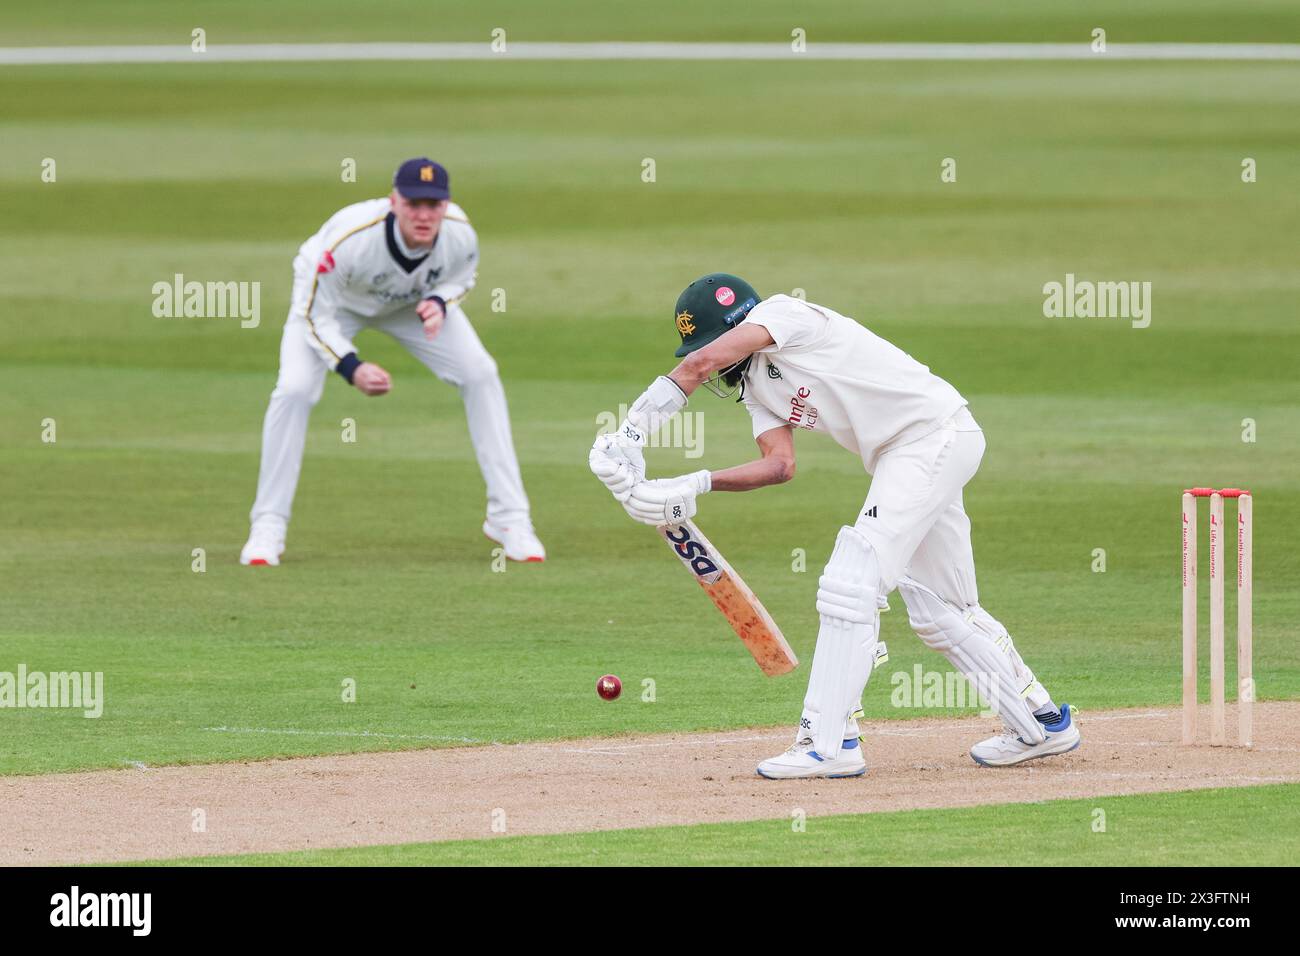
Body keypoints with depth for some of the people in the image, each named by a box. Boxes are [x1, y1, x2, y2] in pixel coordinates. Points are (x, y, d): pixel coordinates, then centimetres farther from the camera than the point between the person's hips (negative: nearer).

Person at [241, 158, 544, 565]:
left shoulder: (460, 235, -31)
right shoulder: (349, 238, -43)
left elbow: (460, 277, -5)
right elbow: (316, 315, -29)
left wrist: (440, 303, -29)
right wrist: (350, 367, -44)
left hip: (414, 301, 3)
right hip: (331, 299, -3)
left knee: (480, 375, -11)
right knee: (294, 390, -23)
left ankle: (509, 518, -1)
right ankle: (267, 528, -7)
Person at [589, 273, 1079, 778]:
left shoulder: (781, 314, -12)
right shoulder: (755, 382, 15)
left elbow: (700, 363, -26)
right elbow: (780, 463, 0)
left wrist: (628, 436, -28)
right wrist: (697, 485, -13)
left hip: (935, 430, -10)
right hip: (899, 460, 10)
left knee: (850, 583, -16)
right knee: (936, 610, 15)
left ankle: (826, 742, -16)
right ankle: (1042, 724, 28)